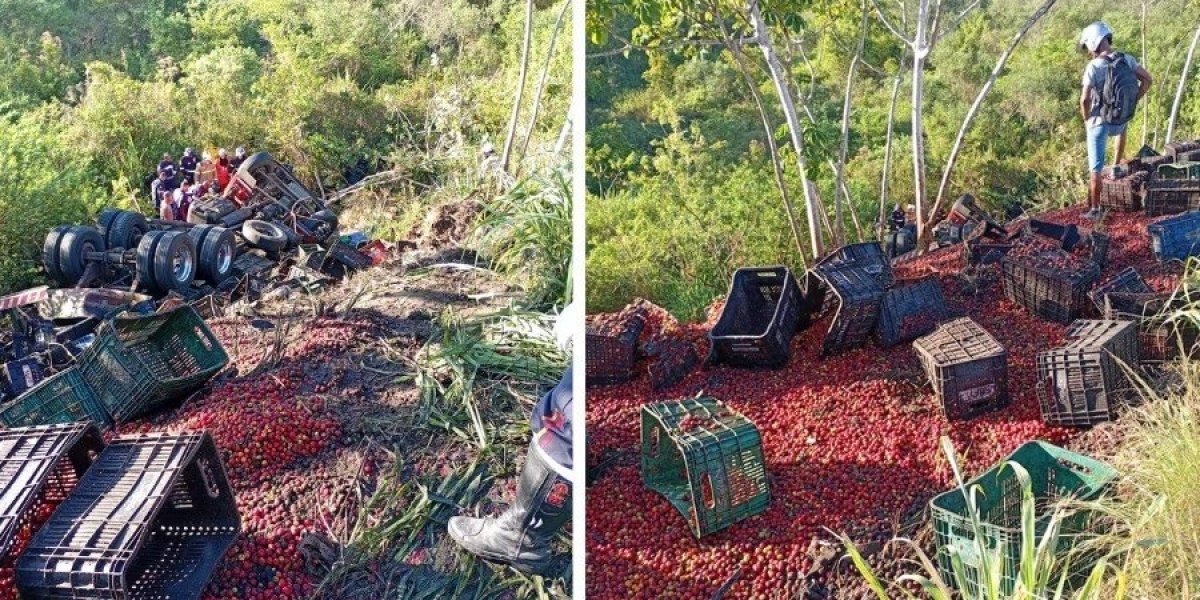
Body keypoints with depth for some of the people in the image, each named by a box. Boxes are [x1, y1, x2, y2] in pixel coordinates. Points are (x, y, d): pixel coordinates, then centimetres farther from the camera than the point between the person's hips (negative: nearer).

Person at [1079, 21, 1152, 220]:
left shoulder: (1093, 66, -17)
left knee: (1096, 169, 4)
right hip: (1121, 120, 5)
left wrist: (1086, 119, -2)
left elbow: (1085, 100, -21)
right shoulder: (1127, 59, -1)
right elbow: (1147, 80, 4)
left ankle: (1094, 210, 8)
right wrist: (1133, 102, 12)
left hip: (1099, 122, -5)